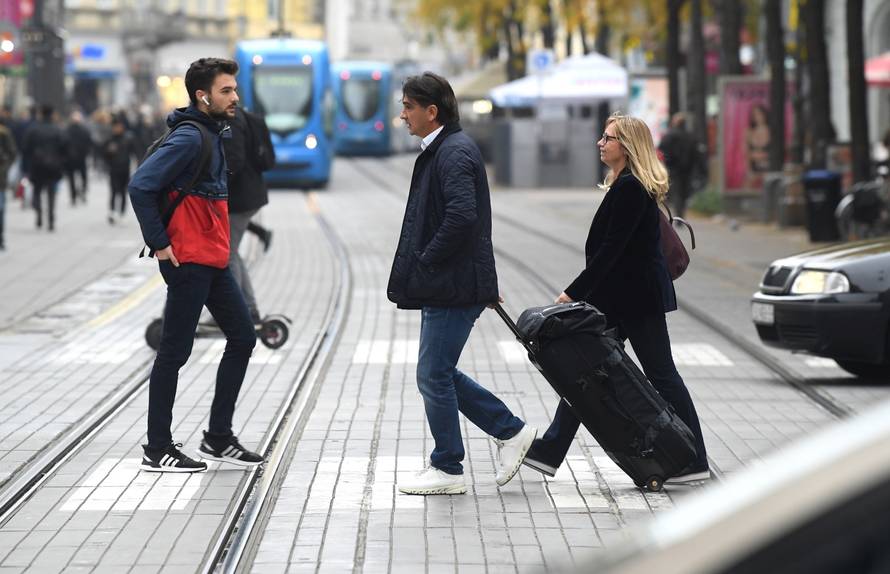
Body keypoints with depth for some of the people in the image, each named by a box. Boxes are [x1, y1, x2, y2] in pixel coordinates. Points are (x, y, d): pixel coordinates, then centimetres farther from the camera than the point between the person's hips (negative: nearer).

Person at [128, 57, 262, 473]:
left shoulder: (213, 134, 12)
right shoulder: (189, 138, -17)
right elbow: (140, 186, -24)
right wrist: (159, 243, -19)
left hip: (213, 261, 10)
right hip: (188, 262, -10)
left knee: (242, 338, 13)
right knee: (175, 352, -3)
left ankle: (218, 438, 20)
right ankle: (157, 449, 6)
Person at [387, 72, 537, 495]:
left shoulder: (455, 153, -17)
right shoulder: (440, 150, 15)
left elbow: (462, 216, -28)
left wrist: (426, 261, -18)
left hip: (453, 286, -10)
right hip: (444, 285, 10)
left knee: (434, 375, -2)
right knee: (439, 373, 15)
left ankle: (446, 470, 9)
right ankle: (511, 432, 22)